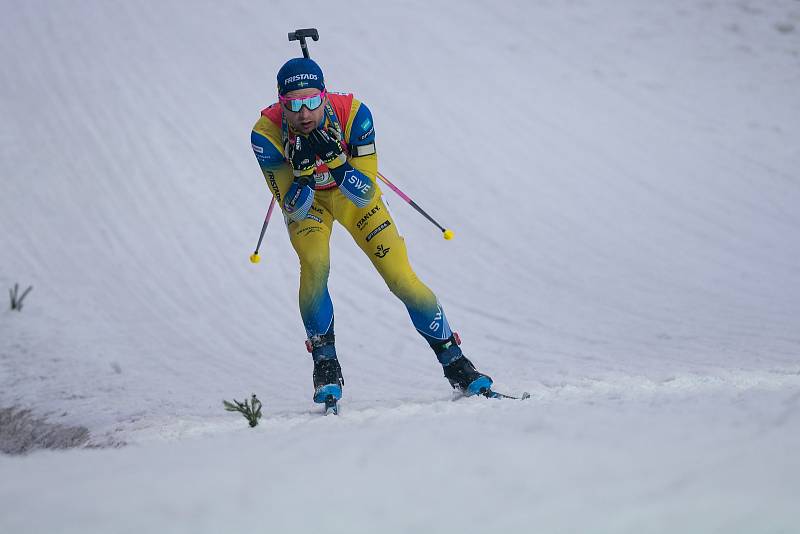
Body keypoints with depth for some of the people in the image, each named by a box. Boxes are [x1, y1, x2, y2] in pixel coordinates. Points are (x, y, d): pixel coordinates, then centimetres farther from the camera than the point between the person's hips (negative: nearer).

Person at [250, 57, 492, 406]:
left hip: (353, 197, 1)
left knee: (402, 279, -8)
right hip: (306, 201, 0)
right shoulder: (267, 134, -32)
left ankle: (454, 363, 8)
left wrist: (335, 163, -47)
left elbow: (366, 194, -30)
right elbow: (294, 209, -29)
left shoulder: (352, 113, -33)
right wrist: (303, 172, -47)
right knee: (314, 265, -29)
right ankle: (325, 365, -13)